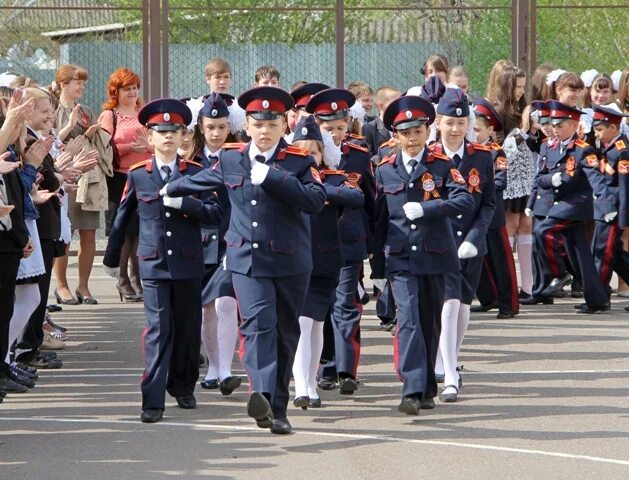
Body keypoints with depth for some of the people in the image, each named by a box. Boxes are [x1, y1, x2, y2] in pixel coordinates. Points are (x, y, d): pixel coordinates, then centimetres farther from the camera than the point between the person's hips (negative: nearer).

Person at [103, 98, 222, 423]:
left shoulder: (196, 173, 2)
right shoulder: (137, 175, 3)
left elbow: (215, 213, -7)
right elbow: (122, 217, 14)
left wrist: (182, 202, -20)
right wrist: (111, 258, 21)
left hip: (188, 263, 1)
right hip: (154, 263, -1)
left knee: (188, 329, 10)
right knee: (158, 330, -9)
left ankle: (183, 388, 29)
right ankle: (153, 400, -11)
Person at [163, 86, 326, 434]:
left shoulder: (299, 162, -2)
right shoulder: (231, 162, 9)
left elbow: (316, 200, -19)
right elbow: (199, 181, 29)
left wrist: (272, 177, -22)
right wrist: (169, 191, 44)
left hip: (291, 261, -1)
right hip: (246, 259, 1)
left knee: (285, 333, 6)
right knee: (259, 324, -19)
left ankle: (278, 408, 15)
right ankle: (263, 397, -34)